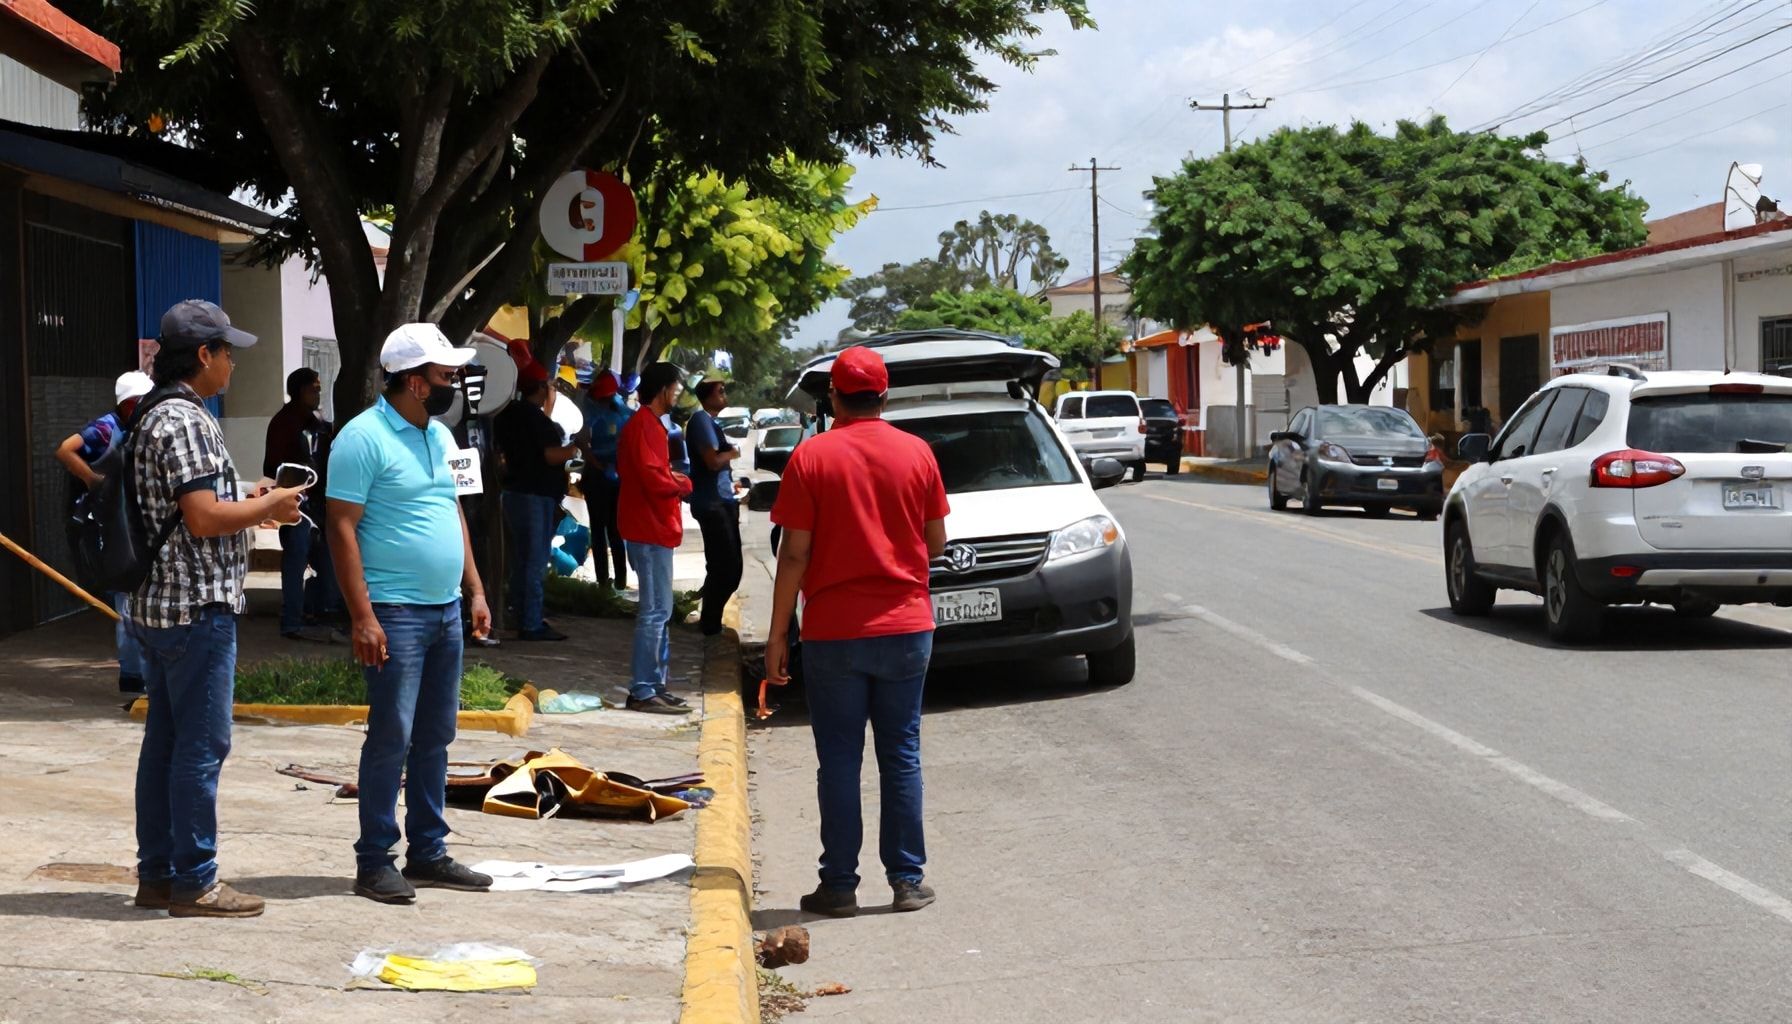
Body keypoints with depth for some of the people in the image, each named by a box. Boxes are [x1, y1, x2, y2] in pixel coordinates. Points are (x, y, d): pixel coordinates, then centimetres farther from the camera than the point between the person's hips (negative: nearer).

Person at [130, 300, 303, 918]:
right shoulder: (186, 422, -16)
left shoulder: (156, 420, 16)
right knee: (202, 746, -4)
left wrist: (254, 509, 15)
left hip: (160, 607, 10)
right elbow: (203, 518, -22)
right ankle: (193, 882, 1)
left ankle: (157, 873, 19)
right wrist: (270, 506, -9)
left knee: (164, 743, 13)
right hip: (198, 607, -10)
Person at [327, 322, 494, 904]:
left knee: (435, 738, 12)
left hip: (446, 611, 8)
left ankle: (428, 854, 19)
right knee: (391, 738, -6)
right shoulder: (364, 437, -12)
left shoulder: (440, 437, 14)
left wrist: (474, 591, 15)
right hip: (396, 611, -8)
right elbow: (342, 528, -15)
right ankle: (374, 862, 1)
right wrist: (362, 617, -20)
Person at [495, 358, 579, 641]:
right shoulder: (536, 418, -17)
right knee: (535, 561, -7)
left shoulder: (508, 416, 11)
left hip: (515, 490, 10)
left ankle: (525, 618, 20)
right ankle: (531, 625, -6)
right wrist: (574, 448, -5)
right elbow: (552, 455, -24)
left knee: (521, 559, 15)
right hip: (537, 496, -10)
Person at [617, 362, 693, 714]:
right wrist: (683, 484, -6)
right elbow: (655, 479, -23)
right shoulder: (645, 426, -16)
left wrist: (673, 479, 5)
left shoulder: (649, 424, 18)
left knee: (658, 609, 14)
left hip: (654, 528, 11)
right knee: (656, 610, -10)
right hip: (650, 529, -11)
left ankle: (654, 684, 19)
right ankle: (643, 691, -8)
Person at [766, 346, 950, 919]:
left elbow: (795, 555, -9)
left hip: (834, 633, -2)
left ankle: (840, 886, 7)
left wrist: (777, 635, -3)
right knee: (901, 756, 10)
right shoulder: (916, 453, 0)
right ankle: (907, 881, 12)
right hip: (906, 628, 2)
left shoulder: (812, 457, -7)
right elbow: (936, 542, 7)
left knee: (839, 762, 4)